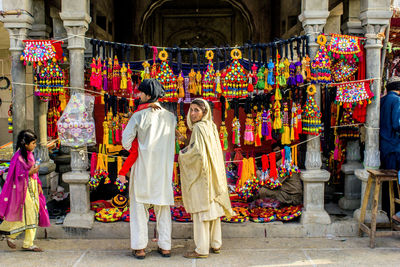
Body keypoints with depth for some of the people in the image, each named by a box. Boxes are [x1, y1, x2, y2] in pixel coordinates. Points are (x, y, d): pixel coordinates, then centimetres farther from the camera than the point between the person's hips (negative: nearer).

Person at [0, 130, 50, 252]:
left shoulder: (29, 154, 10)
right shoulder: (19, 157, -16)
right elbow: (18, 175, -17)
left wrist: (38, 184, 14)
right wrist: (30, 172, -29)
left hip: (33, 187, 8)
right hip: (24, 188, -8)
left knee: (34, 215, 8)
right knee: (27, 215, -5)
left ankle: (29, 243, 14)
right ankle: (10, 235, 18)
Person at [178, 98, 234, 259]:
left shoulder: (199, 128, -16)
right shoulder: (211, 126, 9)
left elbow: (198, 152, -24)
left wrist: (182, 155, -7)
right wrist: (186, 141, 15)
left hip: (201, 175, -9)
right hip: (213, 174, 9)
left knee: (200, 211, -4)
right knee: (213, 208, 14)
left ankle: (202, 249, 1)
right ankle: (216, 244, 22)